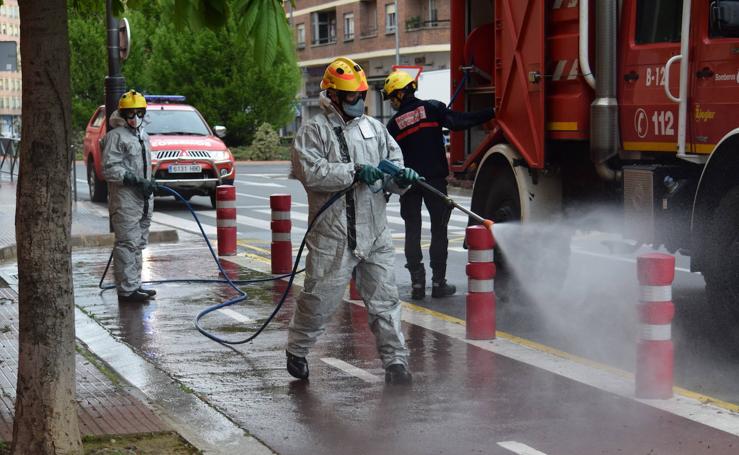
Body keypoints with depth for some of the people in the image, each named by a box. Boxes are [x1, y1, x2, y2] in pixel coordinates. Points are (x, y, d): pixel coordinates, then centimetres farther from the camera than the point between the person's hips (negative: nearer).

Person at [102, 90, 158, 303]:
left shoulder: (142, 136, 19)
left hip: (143, 199, 9)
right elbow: (110, 169, -16)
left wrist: (149, 184, 15)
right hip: (125, 199, -9)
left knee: (138, 244, 12)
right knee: (127, 244, -10)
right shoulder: (116, 136, -8)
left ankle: (135, 285, 19)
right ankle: (127, 289, -10)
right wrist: (136, 180, -20)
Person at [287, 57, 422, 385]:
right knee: (321, 297, 5)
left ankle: (395, 361, 6)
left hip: (375, 233, 4)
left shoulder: (374, 128, 14)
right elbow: (309, 171, -17)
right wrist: (355, 172, -21)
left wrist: (401, 177, -7)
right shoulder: (315, 131, -3)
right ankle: (296, 350, 26)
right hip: (333, 234, -4)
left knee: (384, 299, 3)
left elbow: (393, 163, 18)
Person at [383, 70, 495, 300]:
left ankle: (417, 282, 6)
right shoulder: (432, 108, -3)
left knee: (412, 231, 10)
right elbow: (458, 121, -14)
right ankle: (438, 282, 5)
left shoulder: (394, 124, 3)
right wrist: (491, 113, -12)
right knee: (439, 229, 6)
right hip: (435, 178, -1)